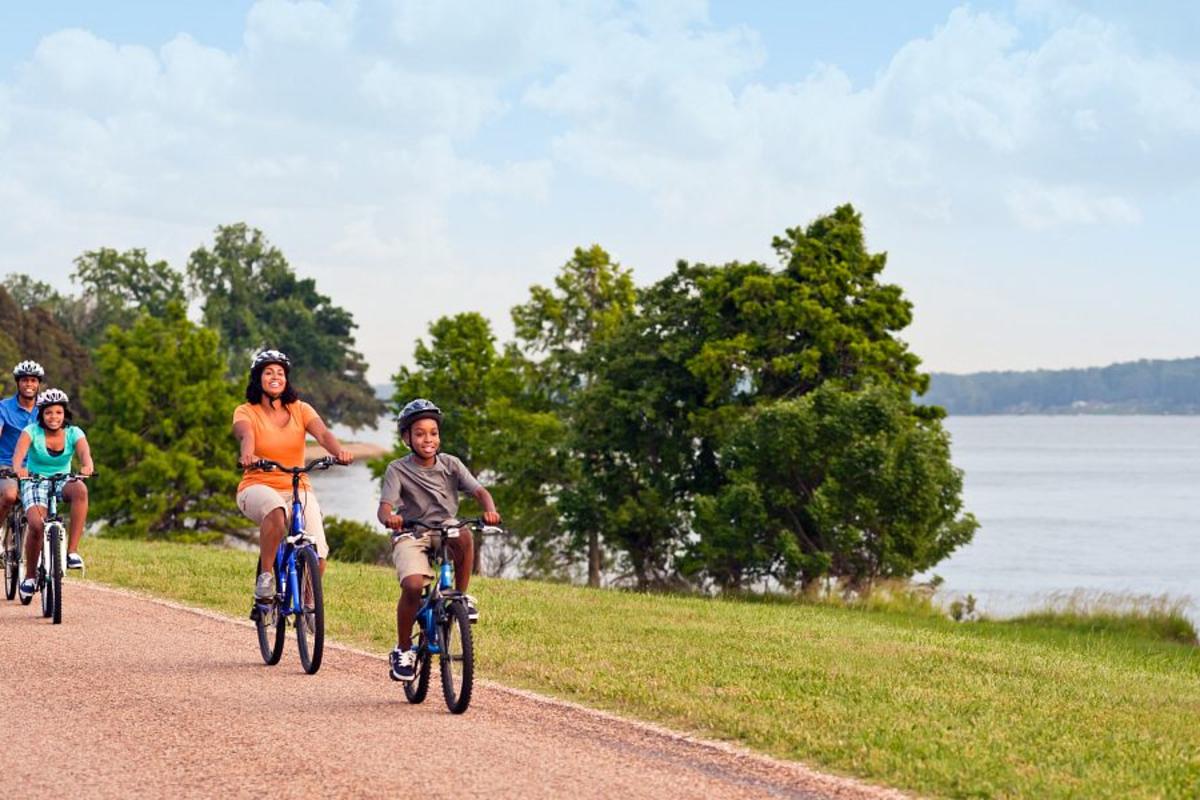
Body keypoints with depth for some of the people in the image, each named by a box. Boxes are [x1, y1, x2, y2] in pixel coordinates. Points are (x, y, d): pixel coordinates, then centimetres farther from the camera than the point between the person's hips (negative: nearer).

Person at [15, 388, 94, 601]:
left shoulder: (73, 433, -6)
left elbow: (84, 451, -26)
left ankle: (72, 551, -31)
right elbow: (19, 450, -30)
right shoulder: (32, 431, -11)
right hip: (35, 483, -1)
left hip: (62, 483, 1)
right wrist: (18, 468, -53)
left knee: (80, 489, -35)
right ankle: (29, 577, -3)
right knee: (37, 525, -28)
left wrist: (87, 465, -51)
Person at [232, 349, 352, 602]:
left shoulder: (300, 410, 6)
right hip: (259, 488, -3)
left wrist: (339, 451, -35)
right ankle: (265, 577, -24)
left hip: (298, 490, 3)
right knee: (275, 510, -41)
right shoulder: (246, 412, 0)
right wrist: (247, 454, -46)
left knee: (317, 558, -16)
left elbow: (322, 433, -12)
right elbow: (246, 435, -22)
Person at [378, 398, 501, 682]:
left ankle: (461, 596, -13)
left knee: (464, 535, -34)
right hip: (410, 536, -2)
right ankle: (403, 650, -5)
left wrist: (490, 509, -32)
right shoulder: (397, 470, -5)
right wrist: (389, 517, -43)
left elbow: (480, 491, -9)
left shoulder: (450, 465, 1)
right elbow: (385, 506, -18)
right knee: (413, 586, -26)